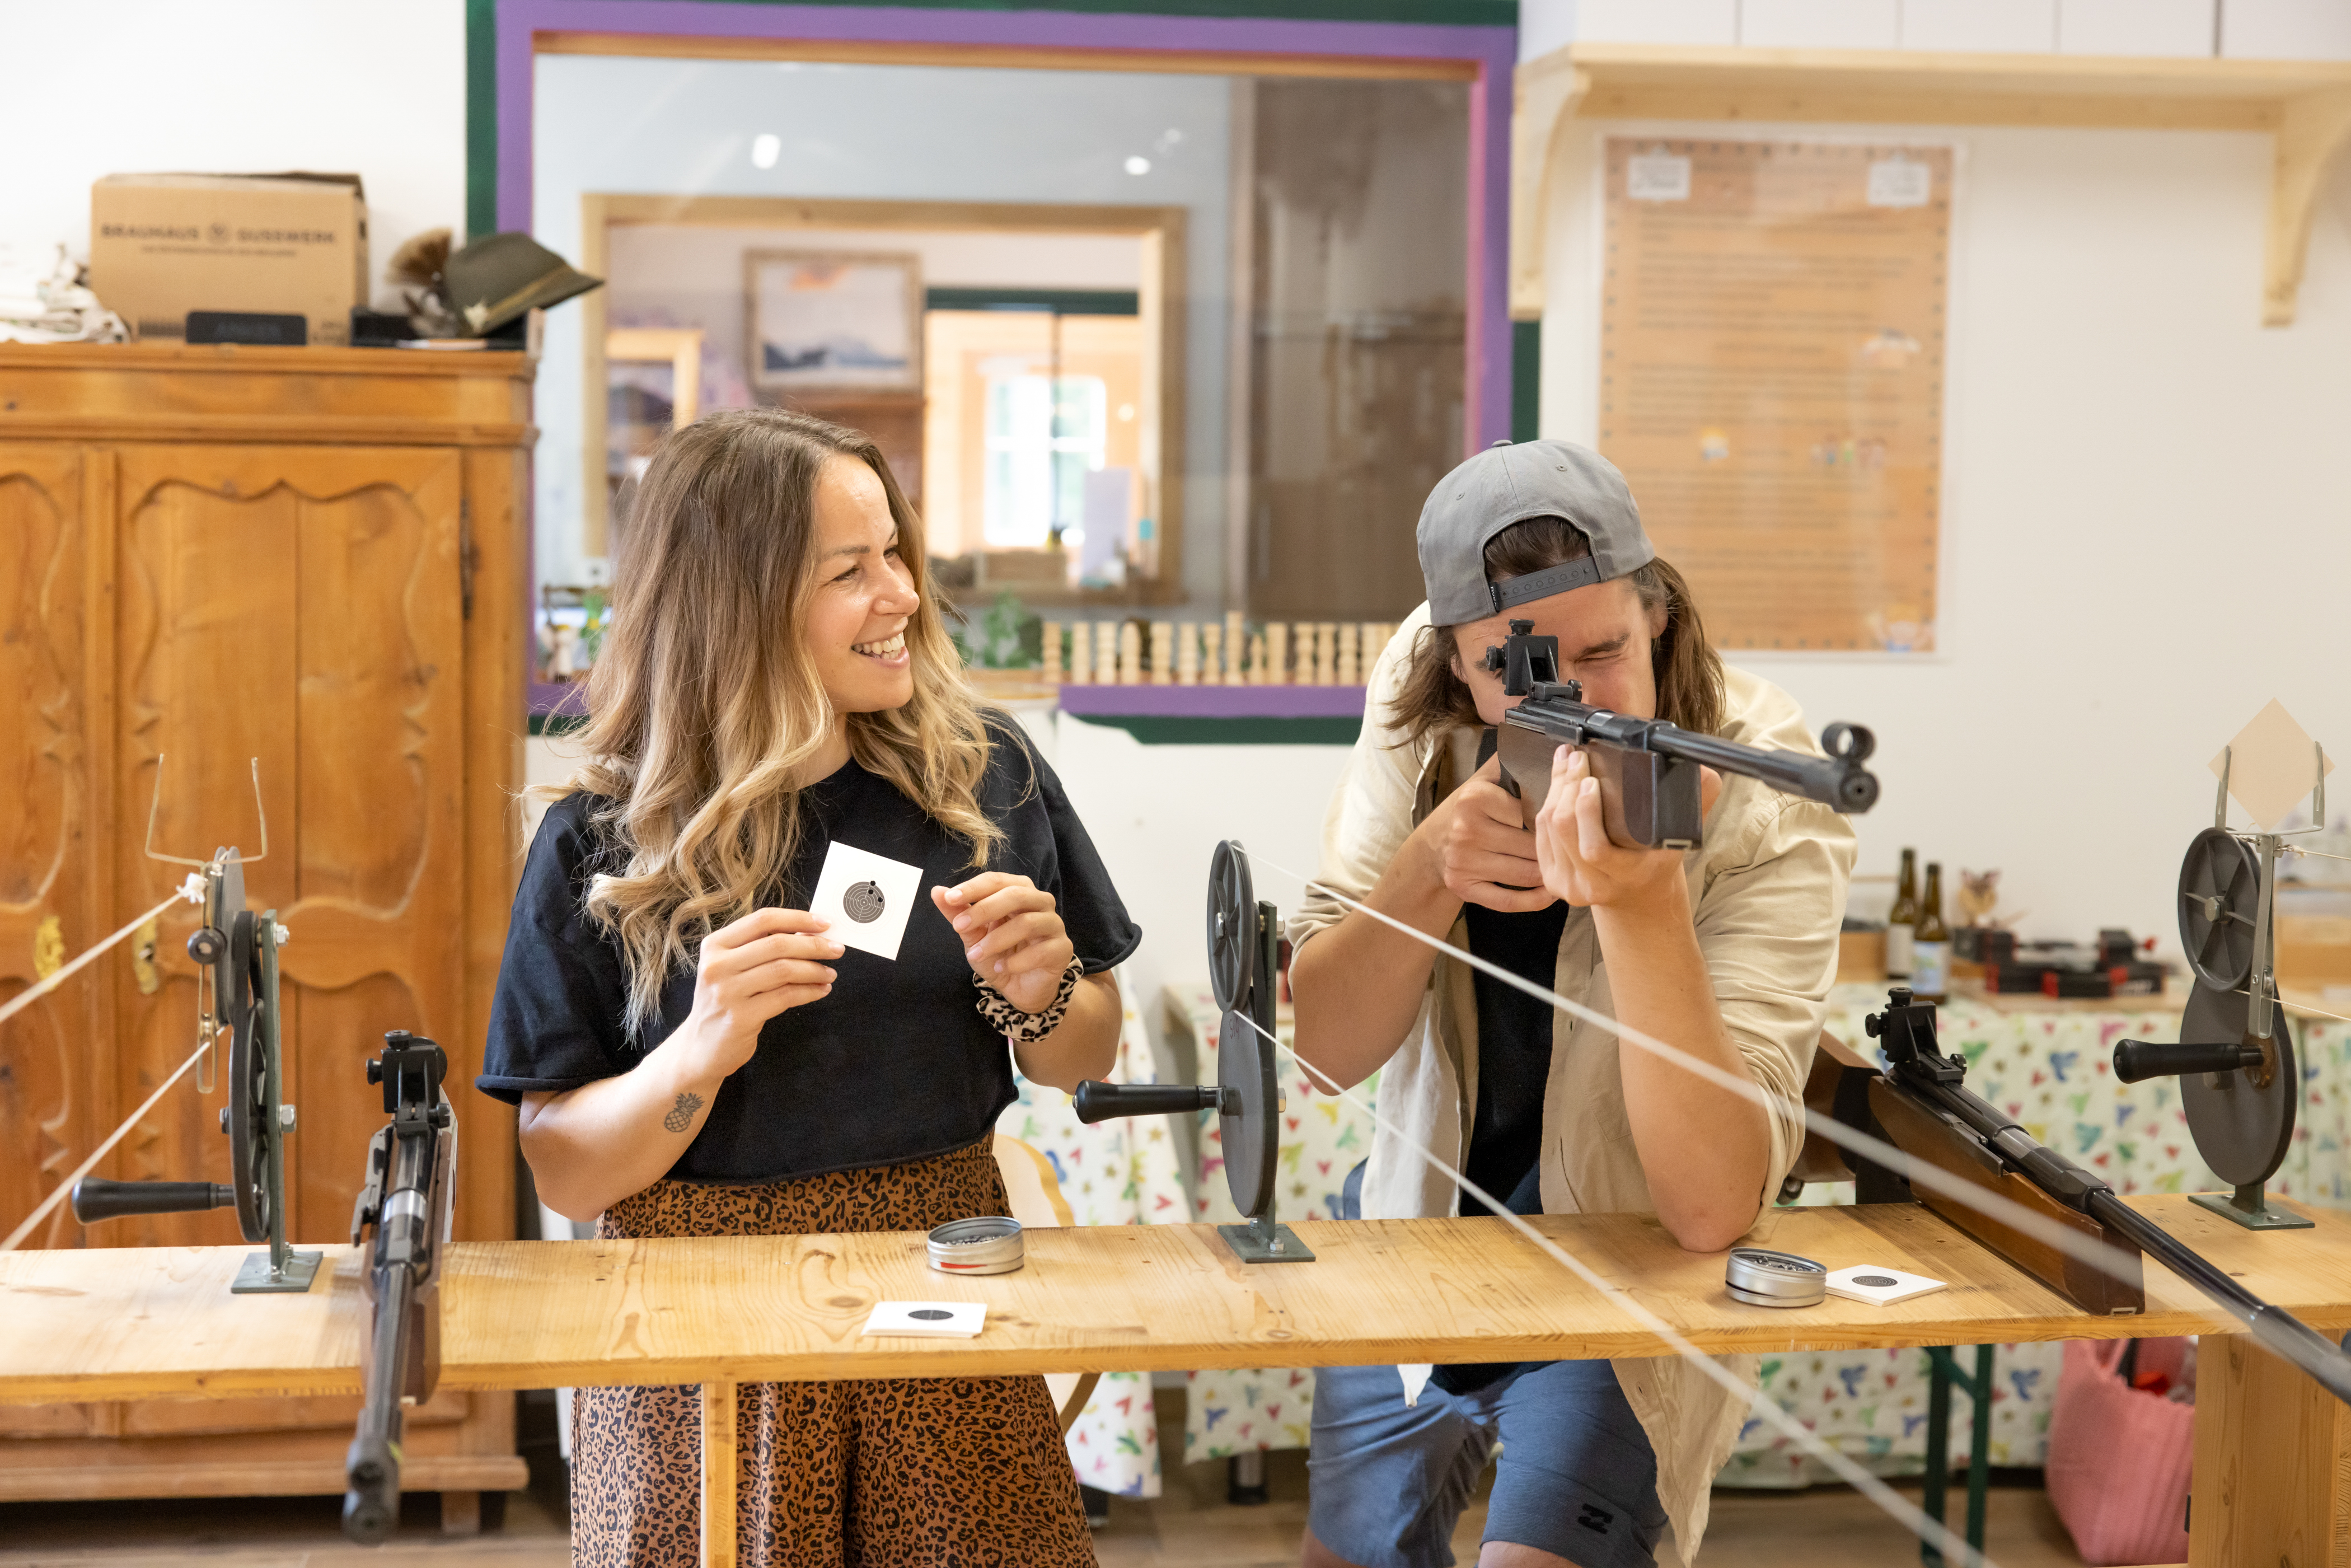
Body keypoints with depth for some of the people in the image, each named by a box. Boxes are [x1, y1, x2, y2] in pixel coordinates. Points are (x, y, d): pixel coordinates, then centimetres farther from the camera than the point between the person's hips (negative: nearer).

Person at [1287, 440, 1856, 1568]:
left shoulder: (1762, 809, -26)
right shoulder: (1418, 710, -14)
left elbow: (1713, 1206, -33)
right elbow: (1325, 1047, -15)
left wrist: (1645, 900, -45)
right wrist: (1426, 874, -34)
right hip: (1417, 1233, 4)